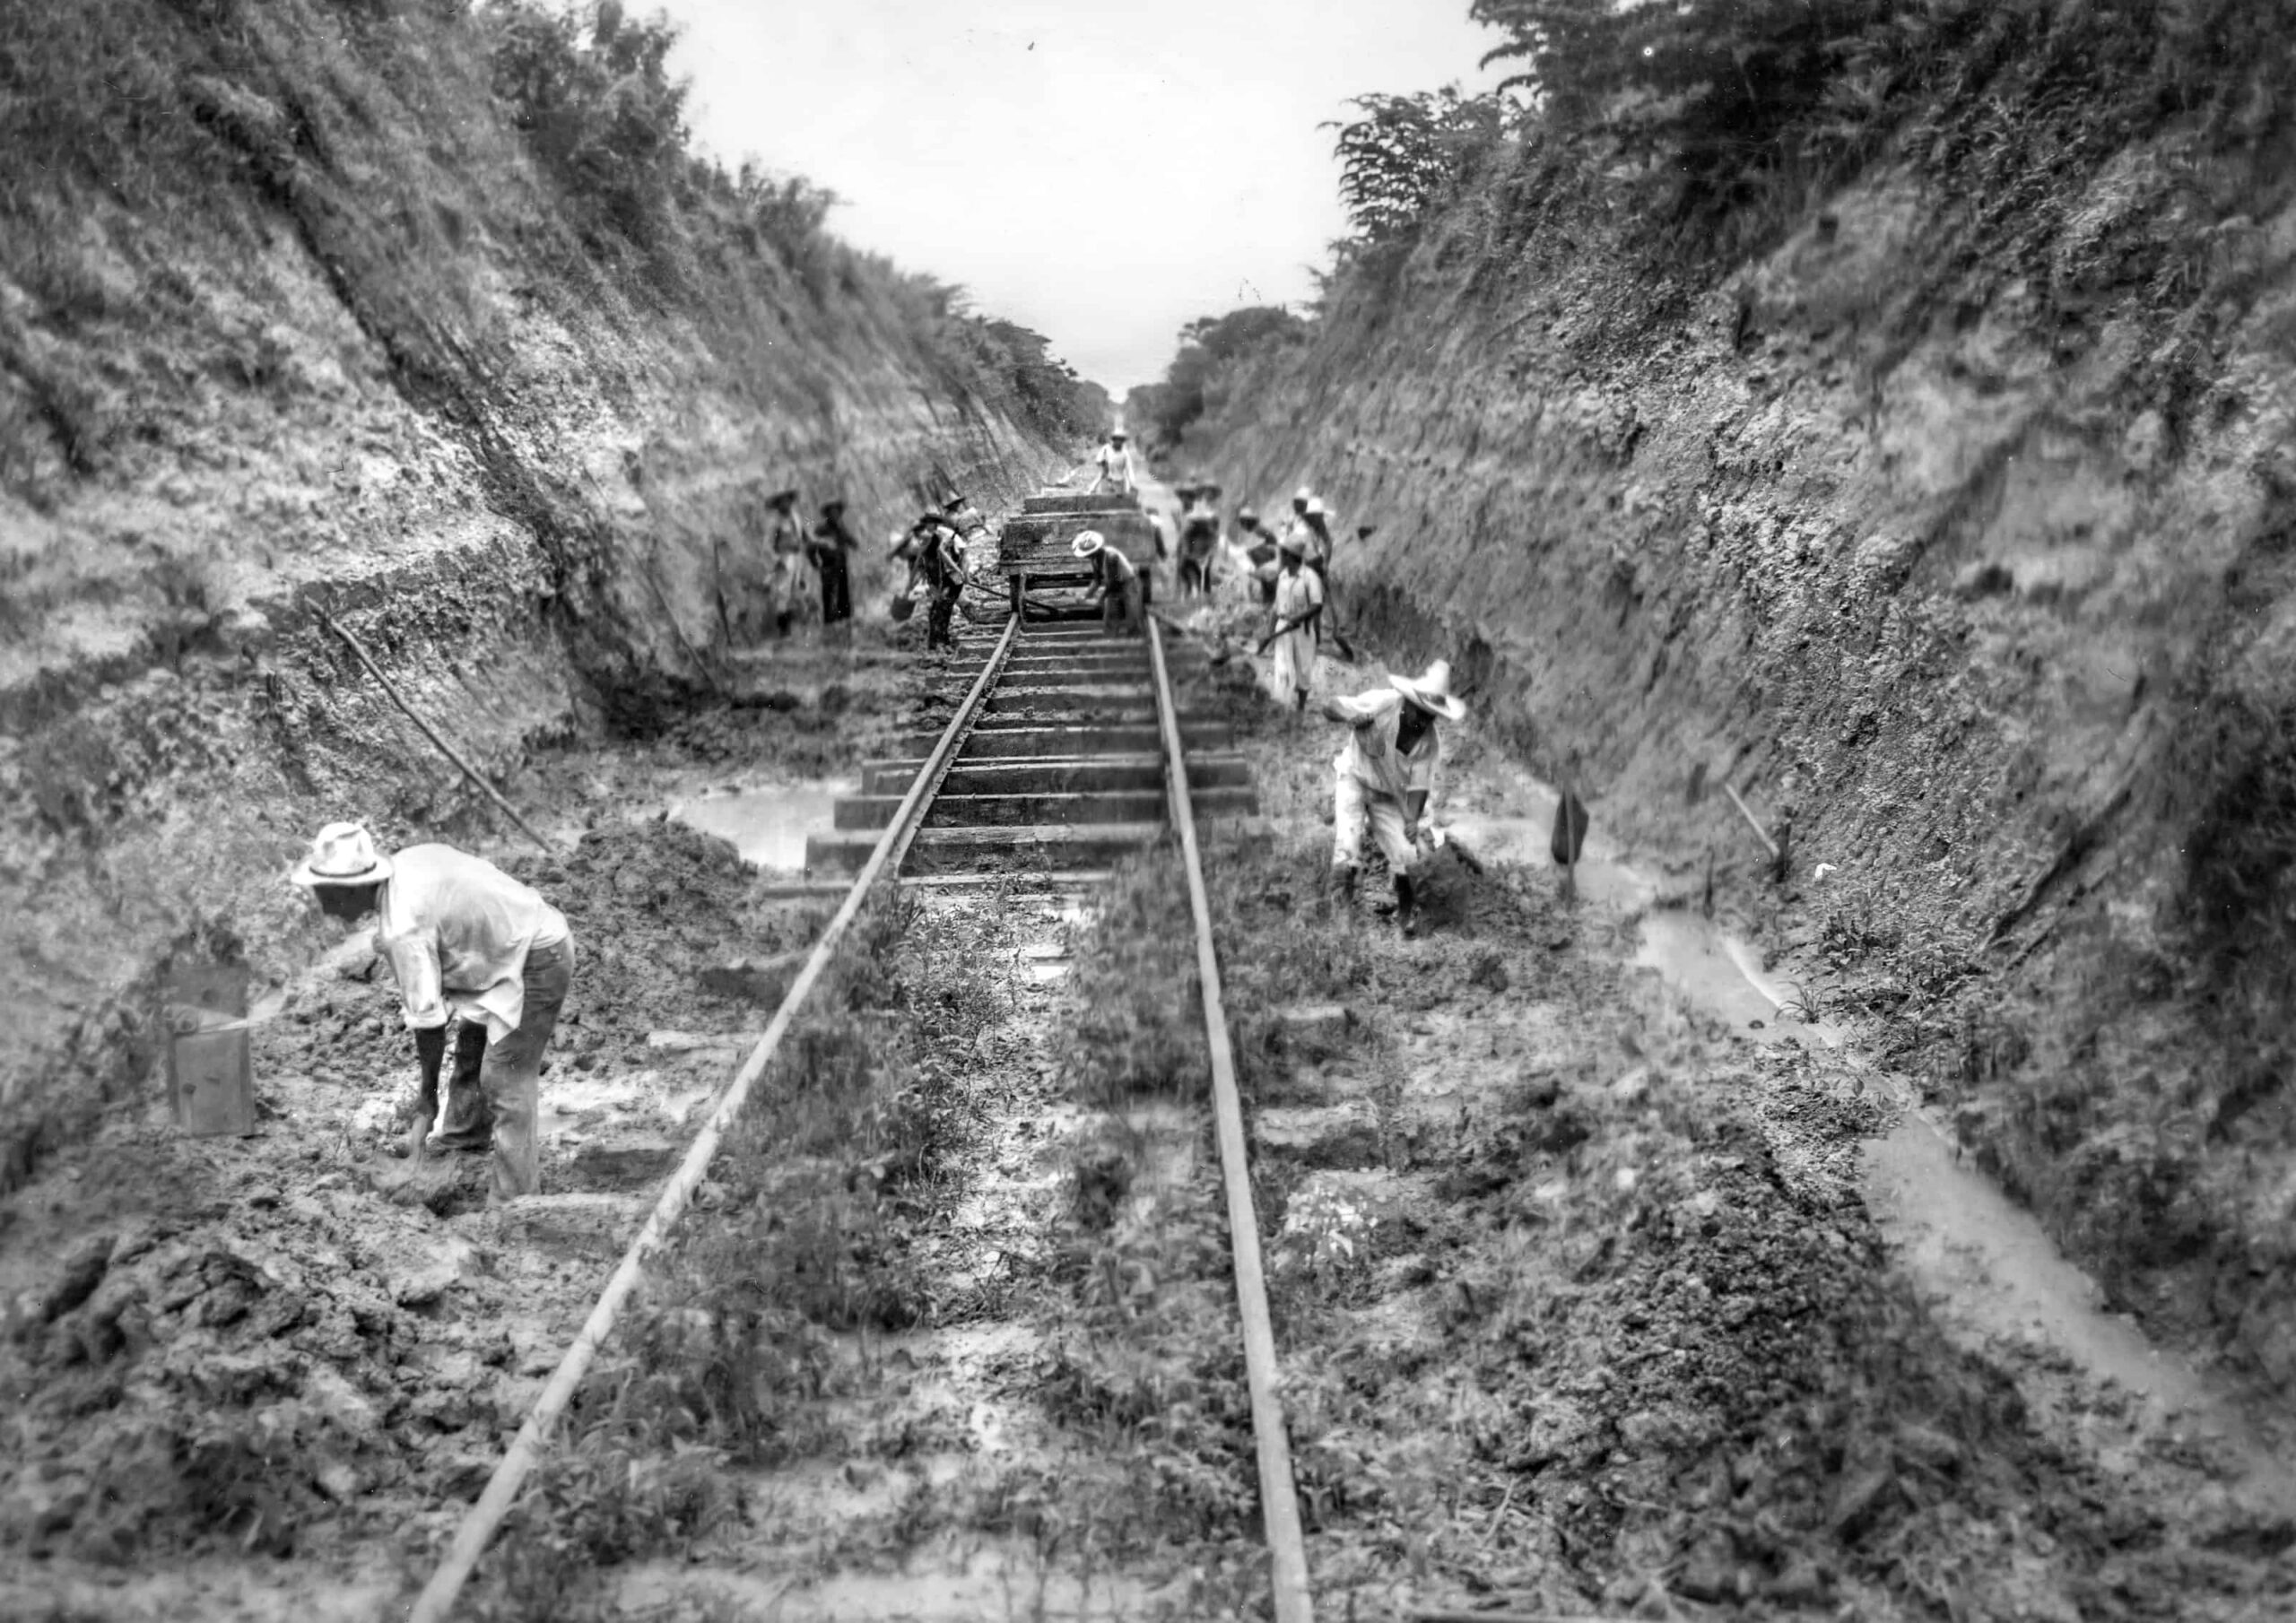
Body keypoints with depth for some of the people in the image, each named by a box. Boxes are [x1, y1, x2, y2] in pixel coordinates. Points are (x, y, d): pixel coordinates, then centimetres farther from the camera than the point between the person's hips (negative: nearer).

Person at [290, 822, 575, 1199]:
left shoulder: (404, 929, -26)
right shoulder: (406, 863, -1)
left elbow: (427, 1018, -21)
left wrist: (426, 1101, -9)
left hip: (536, 961, -11)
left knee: (505, 1081, -11)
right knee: (471, 1044, 25)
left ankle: (516, 1200, -10)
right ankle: (465, 1134, 45)